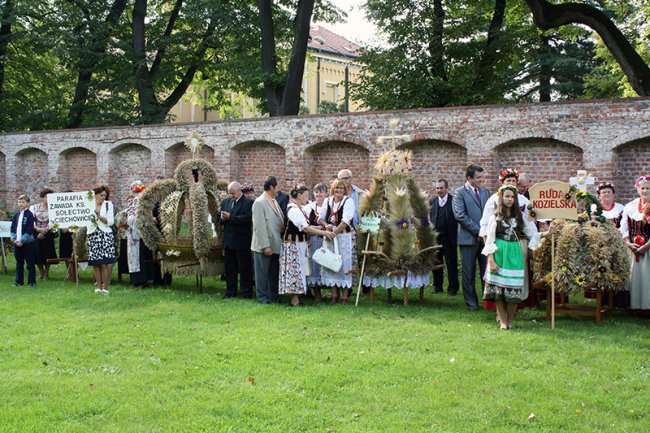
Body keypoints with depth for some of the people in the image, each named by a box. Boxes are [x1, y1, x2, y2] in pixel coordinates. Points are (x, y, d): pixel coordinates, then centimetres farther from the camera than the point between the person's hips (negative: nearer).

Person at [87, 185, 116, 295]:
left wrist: (99, 216, -12)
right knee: (95, 263, 2)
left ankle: (105, 287, -4)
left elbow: (110, 221, -2)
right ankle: (98, 286, 10)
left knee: (105, 263, -8)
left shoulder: (108, 204, 5)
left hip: (106, 235, -1)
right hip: (93, 235, 2)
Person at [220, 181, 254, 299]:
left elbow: (247, 219, -21)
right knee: (229, 268, 12)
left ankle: (246, 292, 9)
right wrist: (222, 219, -9)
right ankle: (230, 292, 20)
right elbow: (220, 219, 14)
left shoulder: (248, 203, -9)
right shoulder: (225, 202, 13)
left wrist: (230, 217, -21)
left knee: (244, 268, 2)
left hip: (242, 241, -6)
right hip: (228, 240, 6)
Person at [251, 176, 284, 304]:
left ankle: (274, 296, 25)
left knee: (274, 272, 15)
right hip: (265, 246, -8)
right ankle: (263, 297, 12)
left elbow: (281, 220, 15)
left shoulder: (274, 202, 12)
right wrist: (265, 246, -20)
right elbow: (260, 227, -18)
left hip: (276, 244, 8)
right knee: (262, 273, 3)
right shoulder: (260, 202, -14)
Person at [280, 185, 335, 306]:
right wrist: (324, 233, -20)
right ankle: (295, 300, 0)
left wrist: (319, 228, 4)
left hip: (299, 244, 10)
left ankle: (295, 298, 15)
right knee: (295, 269, -5)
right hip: (294, 245, -10)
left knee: (298, 270, 11)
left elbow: (304, 226, 14)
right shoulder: (294, 210, -18)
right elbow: (305, 228, -23)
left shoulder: (298, 208, 13)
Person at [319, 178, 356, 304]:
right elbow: (321, 217, 13)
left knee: (344, 263, -2)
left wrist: (334, 233, -19)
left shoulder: (348, 202, -5)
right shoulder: (328, 201, 10)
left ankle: (345, 295, 5)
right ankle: (334, 294, 14)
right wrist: (326, 225, -8)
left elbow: (346, 220, -16)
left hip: (344, 236, -5)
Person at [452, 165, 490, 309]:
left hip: (485, 237, 5)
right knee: (469, 272, 4)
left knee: (487, 270, 5)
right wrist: (478, 231, -13)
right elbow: (460, 216, -13)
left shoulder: (485, 192, 14)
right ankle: (471, 301, 13)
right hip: (469, 238, -4)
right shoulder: (460, 193, -5)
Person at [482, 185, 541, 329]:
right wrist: (491, 261, -10)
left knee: (514, 288, -2)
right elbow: (490, 240, -2)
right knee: (498, 288, -4)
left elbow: (532, 233, 17)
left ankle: (510, 319, 13)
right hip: (500, 253, -2)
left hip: (515, 254, 2)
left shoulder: (519, 216, 12)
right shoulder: (495, 217, 3)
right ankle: (503, 321, 6)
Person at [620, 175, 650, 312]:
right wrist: (628, 243, -6)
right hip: (633, 249, 3)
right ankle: (635, 304, 12)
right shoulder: (630, 207, 8)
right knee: (634, 275, 5)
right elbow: (624, 228, 7)